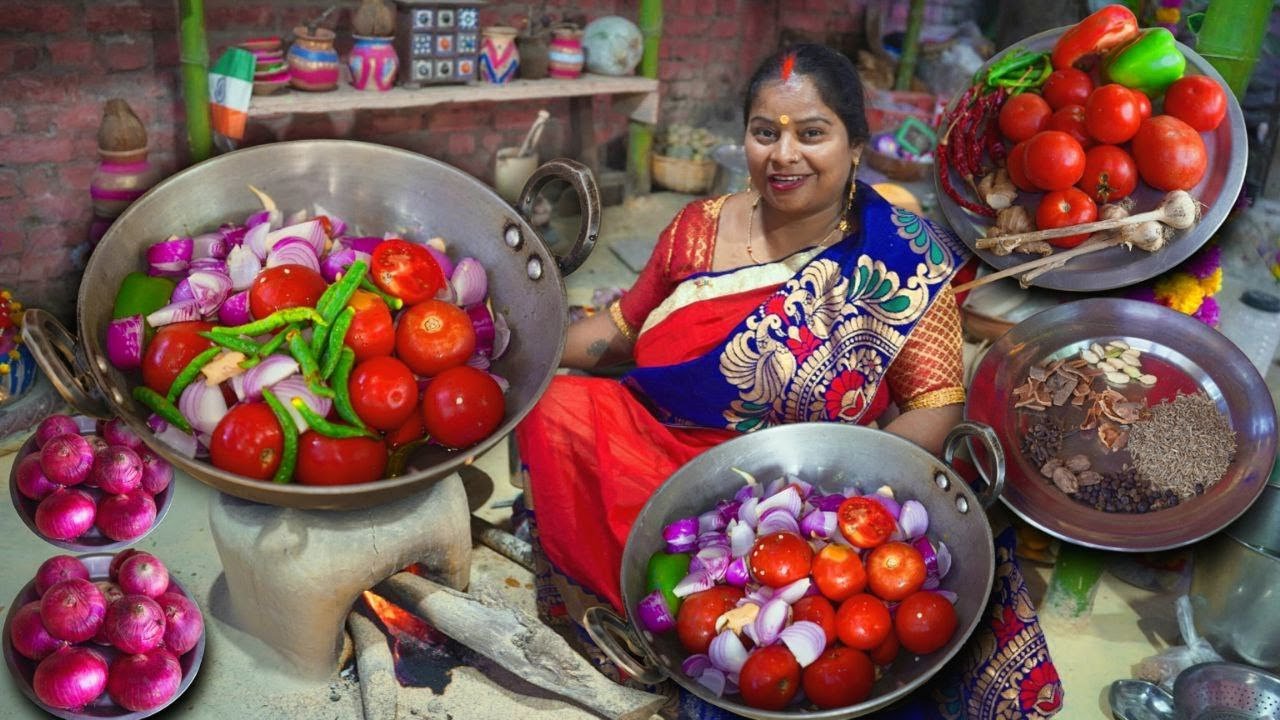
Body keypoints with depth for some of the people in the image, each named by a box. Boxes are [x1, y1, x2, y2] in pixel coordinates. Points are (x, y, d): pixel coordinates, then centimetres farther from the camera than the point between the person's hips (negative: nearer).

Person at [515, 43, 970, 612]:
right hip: (656, 443, 4)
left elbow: (937, 403, -6)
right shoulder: (701, 227, 4)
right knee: (554, 409, -20)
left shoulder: (902, 256, -5)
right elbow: (623, 326, 15)